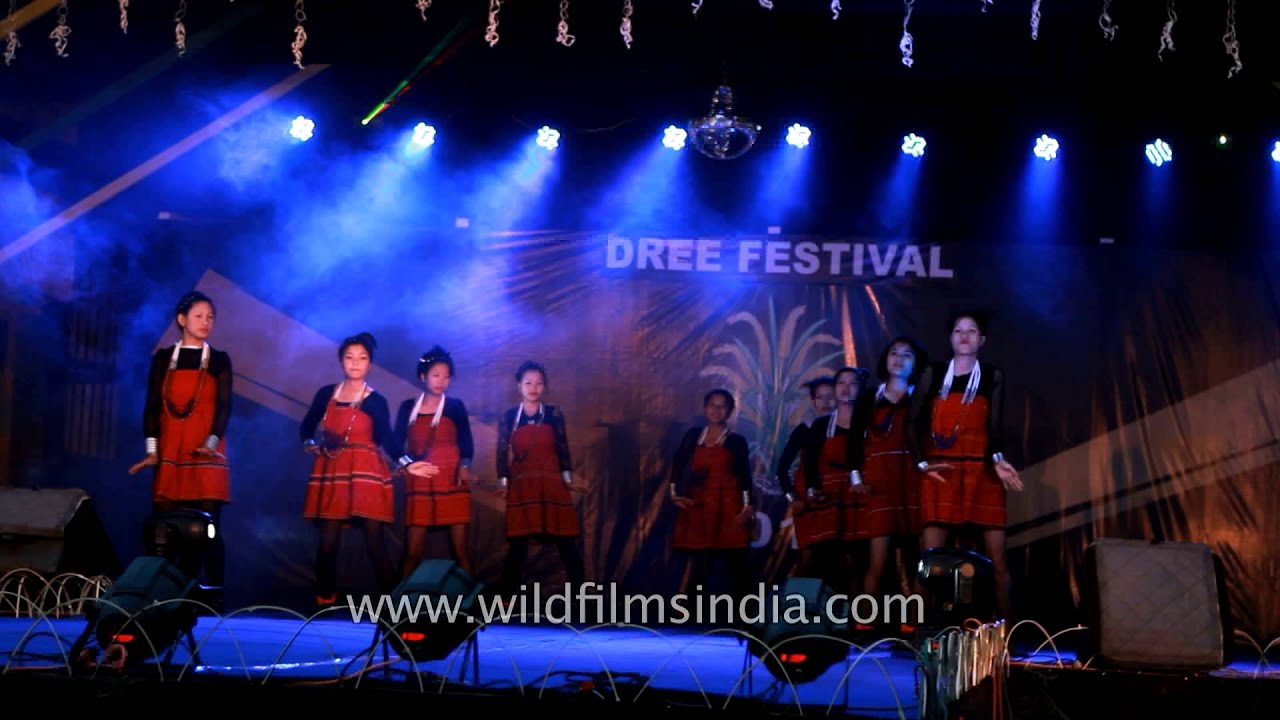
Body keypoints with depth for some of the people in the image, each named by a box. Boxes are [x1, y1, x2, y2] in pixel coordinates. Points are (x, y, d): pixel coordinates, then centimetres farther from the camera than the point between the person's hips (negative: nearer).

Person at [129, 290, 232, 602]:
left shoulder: (219, 360, 9)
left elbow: (223, 406, -2)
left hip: (206, 454, -1)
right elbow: (153, 406, 4)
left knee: (209, 528, -6)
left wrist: (212, 442, -19)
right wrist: (152, 450, -8)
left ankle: (214, 597, -4)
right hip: (169, 453, 1)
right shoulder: (162, 358, 11)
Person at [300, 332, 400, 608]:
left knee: (375, 543, -5)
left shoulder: (375, 401, 0)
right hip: (331, 474, 3)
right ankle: (324, 601, 11)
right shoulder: (326, 394, 8)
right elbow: (307, 427, 21)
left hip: (367, 475, -2)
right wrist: (311, 445, 2)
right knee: (328, 543, 0)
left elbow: (387, 440, -10)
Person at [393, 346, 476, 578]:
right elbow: (397, 443, 4)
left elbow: (466, 443, -3)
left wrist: (465, 466, -23)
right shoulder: (408, 407, 10)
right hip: (419, 486, 1)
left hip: (452, 484, -1)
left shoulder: (455, 406, 6)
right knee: (413, 551, -2)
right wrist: (406, 463, -17)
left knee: (460, 548, -4)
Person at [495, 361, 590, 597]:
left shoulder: (554, 414, 7)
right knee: (518, 545, -1)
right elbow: (503, 453, 6)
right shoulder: (508, 417, 6)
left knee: (566, 543, -2)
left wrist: (568, 479, -2)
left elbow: (562, 449, 6)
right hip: (521, 488, 0)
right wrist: (503, 482, -3)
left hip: (553, 485, 1)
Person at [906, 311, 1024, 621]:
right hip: (940, 472, 0)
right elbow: (914, 422, 6)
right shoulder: (932, 374, 10)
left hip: (983, 472, 0)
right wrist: (922, 462, -7)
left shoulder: (993, 376, 9)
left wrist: (997, 458, -19)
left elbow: (995, 425, 0)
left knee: (997, 555, -4)